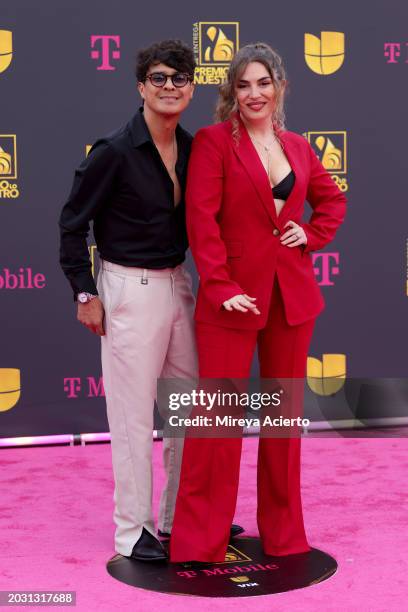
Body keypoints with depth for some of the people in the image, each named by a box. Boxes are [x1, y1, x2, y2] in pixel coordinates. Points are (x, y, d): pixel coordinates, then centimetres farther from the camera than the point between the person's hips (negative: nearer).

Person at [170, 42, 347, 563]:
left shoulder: (298, 147, 11)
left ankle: (283, 531, 26)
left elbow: (332, 199, 25)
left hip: (292, 295, 5)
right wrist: (220, 286, -19)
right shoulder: (213, 141, -4)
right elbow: (201, 219, -12)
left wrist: (312, 235, 7)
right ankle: (199, 541, 10)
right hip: (234, 296, -5)